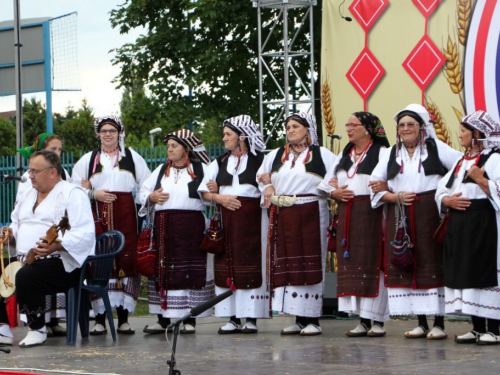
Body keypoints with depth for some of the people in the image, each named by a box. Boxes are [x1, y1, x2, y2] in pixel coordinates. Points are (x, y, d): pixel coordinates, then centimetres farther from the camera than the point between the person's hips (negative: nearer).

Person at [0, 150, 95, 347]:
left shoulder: (73, 194, -4)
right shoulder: (28, 196, 23)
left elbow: (86, 234, -15)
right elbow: (16, 225, 34)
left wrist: (56, 245, -31)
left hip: (62, 263, -8)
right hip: (26, 258, 8)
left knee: (26, 277, -34)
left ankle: (37, 329, -16)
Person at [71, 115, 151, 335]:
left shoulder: (132, 157, 15)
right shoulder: (88, 159, 14)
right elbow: (75, 188, 11)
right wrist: (93, 194, -6)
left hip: (125, 215, 0)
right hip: (98, 216, 0)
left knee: (125, 263, -4)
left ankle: (123, 318, 1)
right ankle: (100, 319, -3)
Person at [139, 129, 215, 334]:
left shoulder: (201, 169, 6)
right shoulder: (162, 170, 18)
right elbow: (143, 191, 19)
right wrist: (151, 197, 0)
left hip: (191, 224, -4)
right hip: (164, 224, 4)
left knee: (190, 270, -5)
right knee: (163, 269, 3)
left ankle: (190, 320, 0)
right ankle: (163, 319, 7)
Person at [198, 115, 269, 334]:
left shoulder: (260, 160, 5)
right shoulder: (219, 162, 18)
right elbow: (204, 191, 12)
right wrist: (219, 197, -5)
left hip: (252, 217, -4)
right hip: (226, 219, 4)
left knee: (251, 265, -6)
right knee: (227, 266, 0)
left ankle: (251, 318, -3)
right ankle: (233, 318, 4)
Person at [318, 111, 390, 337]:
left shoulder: (381, 153, -2)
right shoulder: (344, 156, 20)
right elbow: (327, 183, 22)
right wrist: (335, 193, 1)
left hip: (372, 214, -7)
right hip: (347, 215, 7)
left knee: (373, 265, -8)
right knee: (351, 266, 4)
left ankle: (378, 320, -3)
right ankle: (363, 321, 9)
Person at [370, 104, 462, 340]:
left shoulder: (436, 148, 6)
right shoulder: (391, 154, 15)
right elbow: (375, 184, 12)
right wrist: (395, 197, -4)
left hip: (430, 214, -3)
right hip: (399, 217, 4)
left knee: (433, 265, -6)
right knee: (404, 265, 0)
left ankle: (439, 323, -4)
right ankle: (421, 323, 7)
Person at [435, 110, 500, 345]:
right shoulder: (461, 162, 19)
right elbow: (441, 191, 16)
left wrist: (481, 180, -22)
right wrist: (448, 200, -3)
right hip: (458, 226, 8)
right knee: (464, 274, 7)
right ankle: (477, 328, 13)